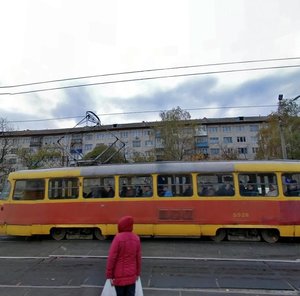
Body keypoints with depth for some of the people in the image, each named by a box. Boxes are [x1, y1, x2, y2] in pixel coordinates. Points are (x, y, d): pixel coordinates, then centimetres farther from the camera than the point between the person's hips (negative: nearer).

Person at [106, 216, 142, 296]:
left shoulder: (118, 238, -19)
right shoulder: (136, 238, -4)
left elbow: (112, 258, -17)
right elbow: (138, 258, 2)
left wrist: (109, 275, -6)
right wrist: (137, 273, 14)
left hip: (119, 276, -3)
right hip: (131, 275, 3)